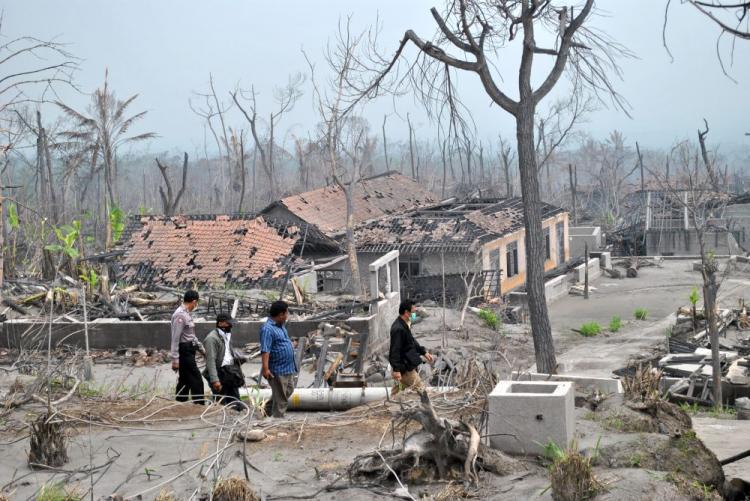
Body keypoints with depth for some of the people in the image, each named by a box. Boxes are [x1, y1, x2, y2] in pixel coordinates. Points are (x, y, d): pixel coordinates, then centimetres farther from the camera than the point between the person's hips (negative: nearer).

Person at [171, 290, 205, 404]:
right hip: (184, 351, -10)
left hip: (189, 351, 10)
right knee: (196, 380, -9)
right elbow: (175, 338, -21)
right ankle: (199, 405, -7)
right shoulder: (180, 315, -18)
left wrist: (201, 349, 28)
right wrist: (175, 359, -23)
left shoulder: (187, 314, 13)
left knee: (185, 380, 14)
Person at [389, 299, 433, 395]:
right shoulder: (398, 329, -26)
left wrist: (424, 352, 17)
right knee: (419, 388, -2)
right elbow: (395, 350, -27)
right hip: (404, 367, -10)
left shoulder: (405, 325, 6)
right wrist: (397, 369, -28)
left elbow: (411, 341, 21)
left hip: (408, 363, 10)